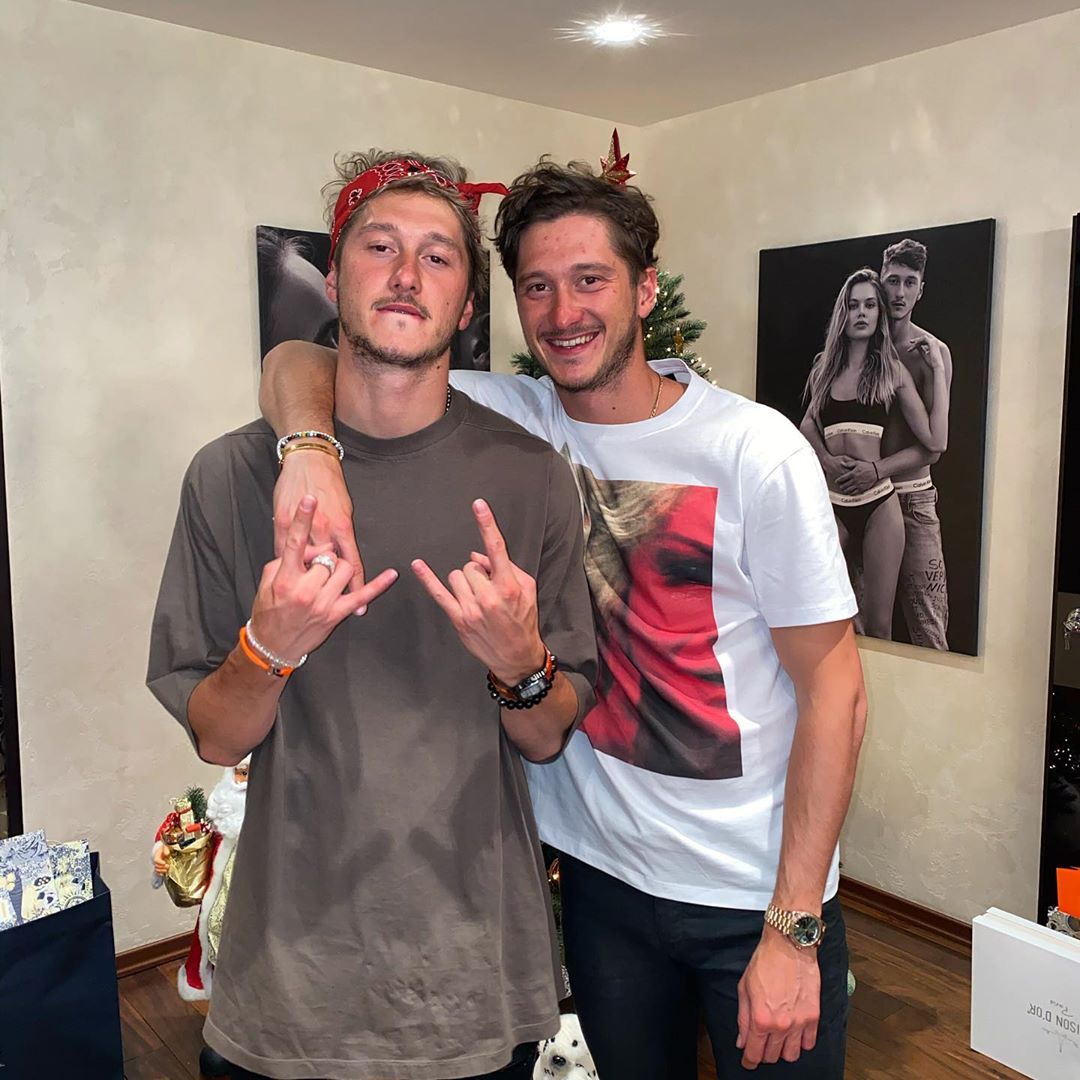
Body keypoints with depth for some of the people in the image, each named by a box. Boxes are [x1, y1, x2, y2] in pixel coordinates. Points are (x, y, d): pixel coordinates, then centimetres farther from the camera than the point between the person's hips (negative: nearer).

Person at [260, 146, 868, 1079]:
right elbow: (298, 361, -7)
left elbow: (834, 689, -13)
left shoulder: (757, 451, -15)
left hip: (758, 892, -2)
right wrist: (312, 445, -31)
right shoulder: (507, 422, -6)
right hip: (603, 872, 3)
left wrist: (794, 930, -15)